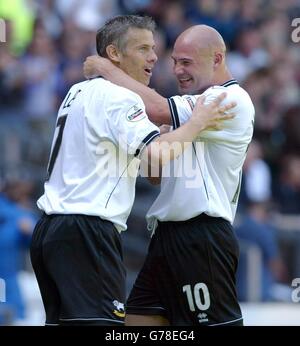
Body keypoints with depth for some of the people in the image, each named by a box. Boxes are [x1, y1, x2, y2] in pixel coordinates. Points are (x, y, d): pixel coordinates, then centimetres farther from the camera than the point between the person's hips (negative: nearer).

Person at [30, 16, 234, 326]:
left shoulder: (79, 92, 18)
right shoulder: (119, 98, -10)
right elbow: (158, 154, -22)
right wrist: (198, 122, -8)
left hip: (49, 228, 10)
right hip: (86, 232, -10)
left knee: (61, 321, 11)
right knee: (102, 324, -13)